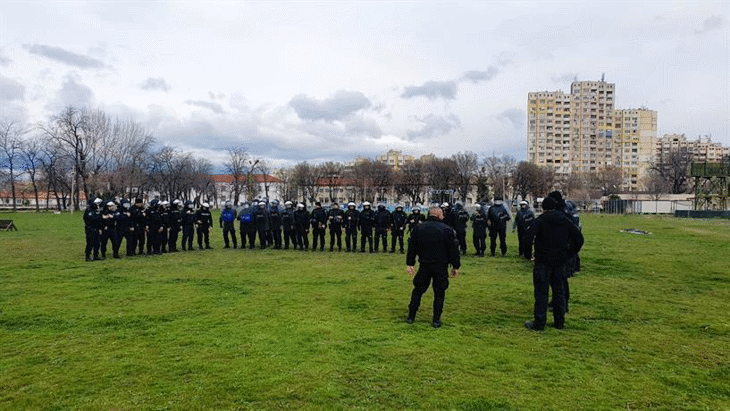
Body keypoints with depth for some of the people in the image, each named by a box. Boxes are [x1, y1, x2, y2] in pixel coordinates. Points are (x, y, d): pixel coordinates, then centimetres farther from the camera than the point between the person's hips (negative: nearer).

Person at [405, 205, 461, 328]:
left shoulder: (418, 228, 3)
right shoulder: (447, 230, -5)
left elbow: (412, 247, 6)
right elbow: (454, 249, -3)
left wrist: (410, 264, 11)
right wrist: (456, 266, 5)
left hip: (424, 266, 2)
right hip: (441, 267, -2)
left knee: (418, 290, 13)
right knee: (439, 292, 8)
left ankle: (411, 317, 15)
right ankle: (436, 320, 9)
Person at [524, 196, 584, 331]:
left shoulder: (539, 221, -7)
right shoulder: (565, 220, 8)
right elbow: (579, 238, 10)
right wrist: (570, 254, 13)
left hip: (543, 261, -5)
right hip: (560, 261, 5)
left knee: (541, 292, -1)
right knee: (559, 291, 14)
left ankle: (539, 323, 2)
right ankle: (559, 322, 19)